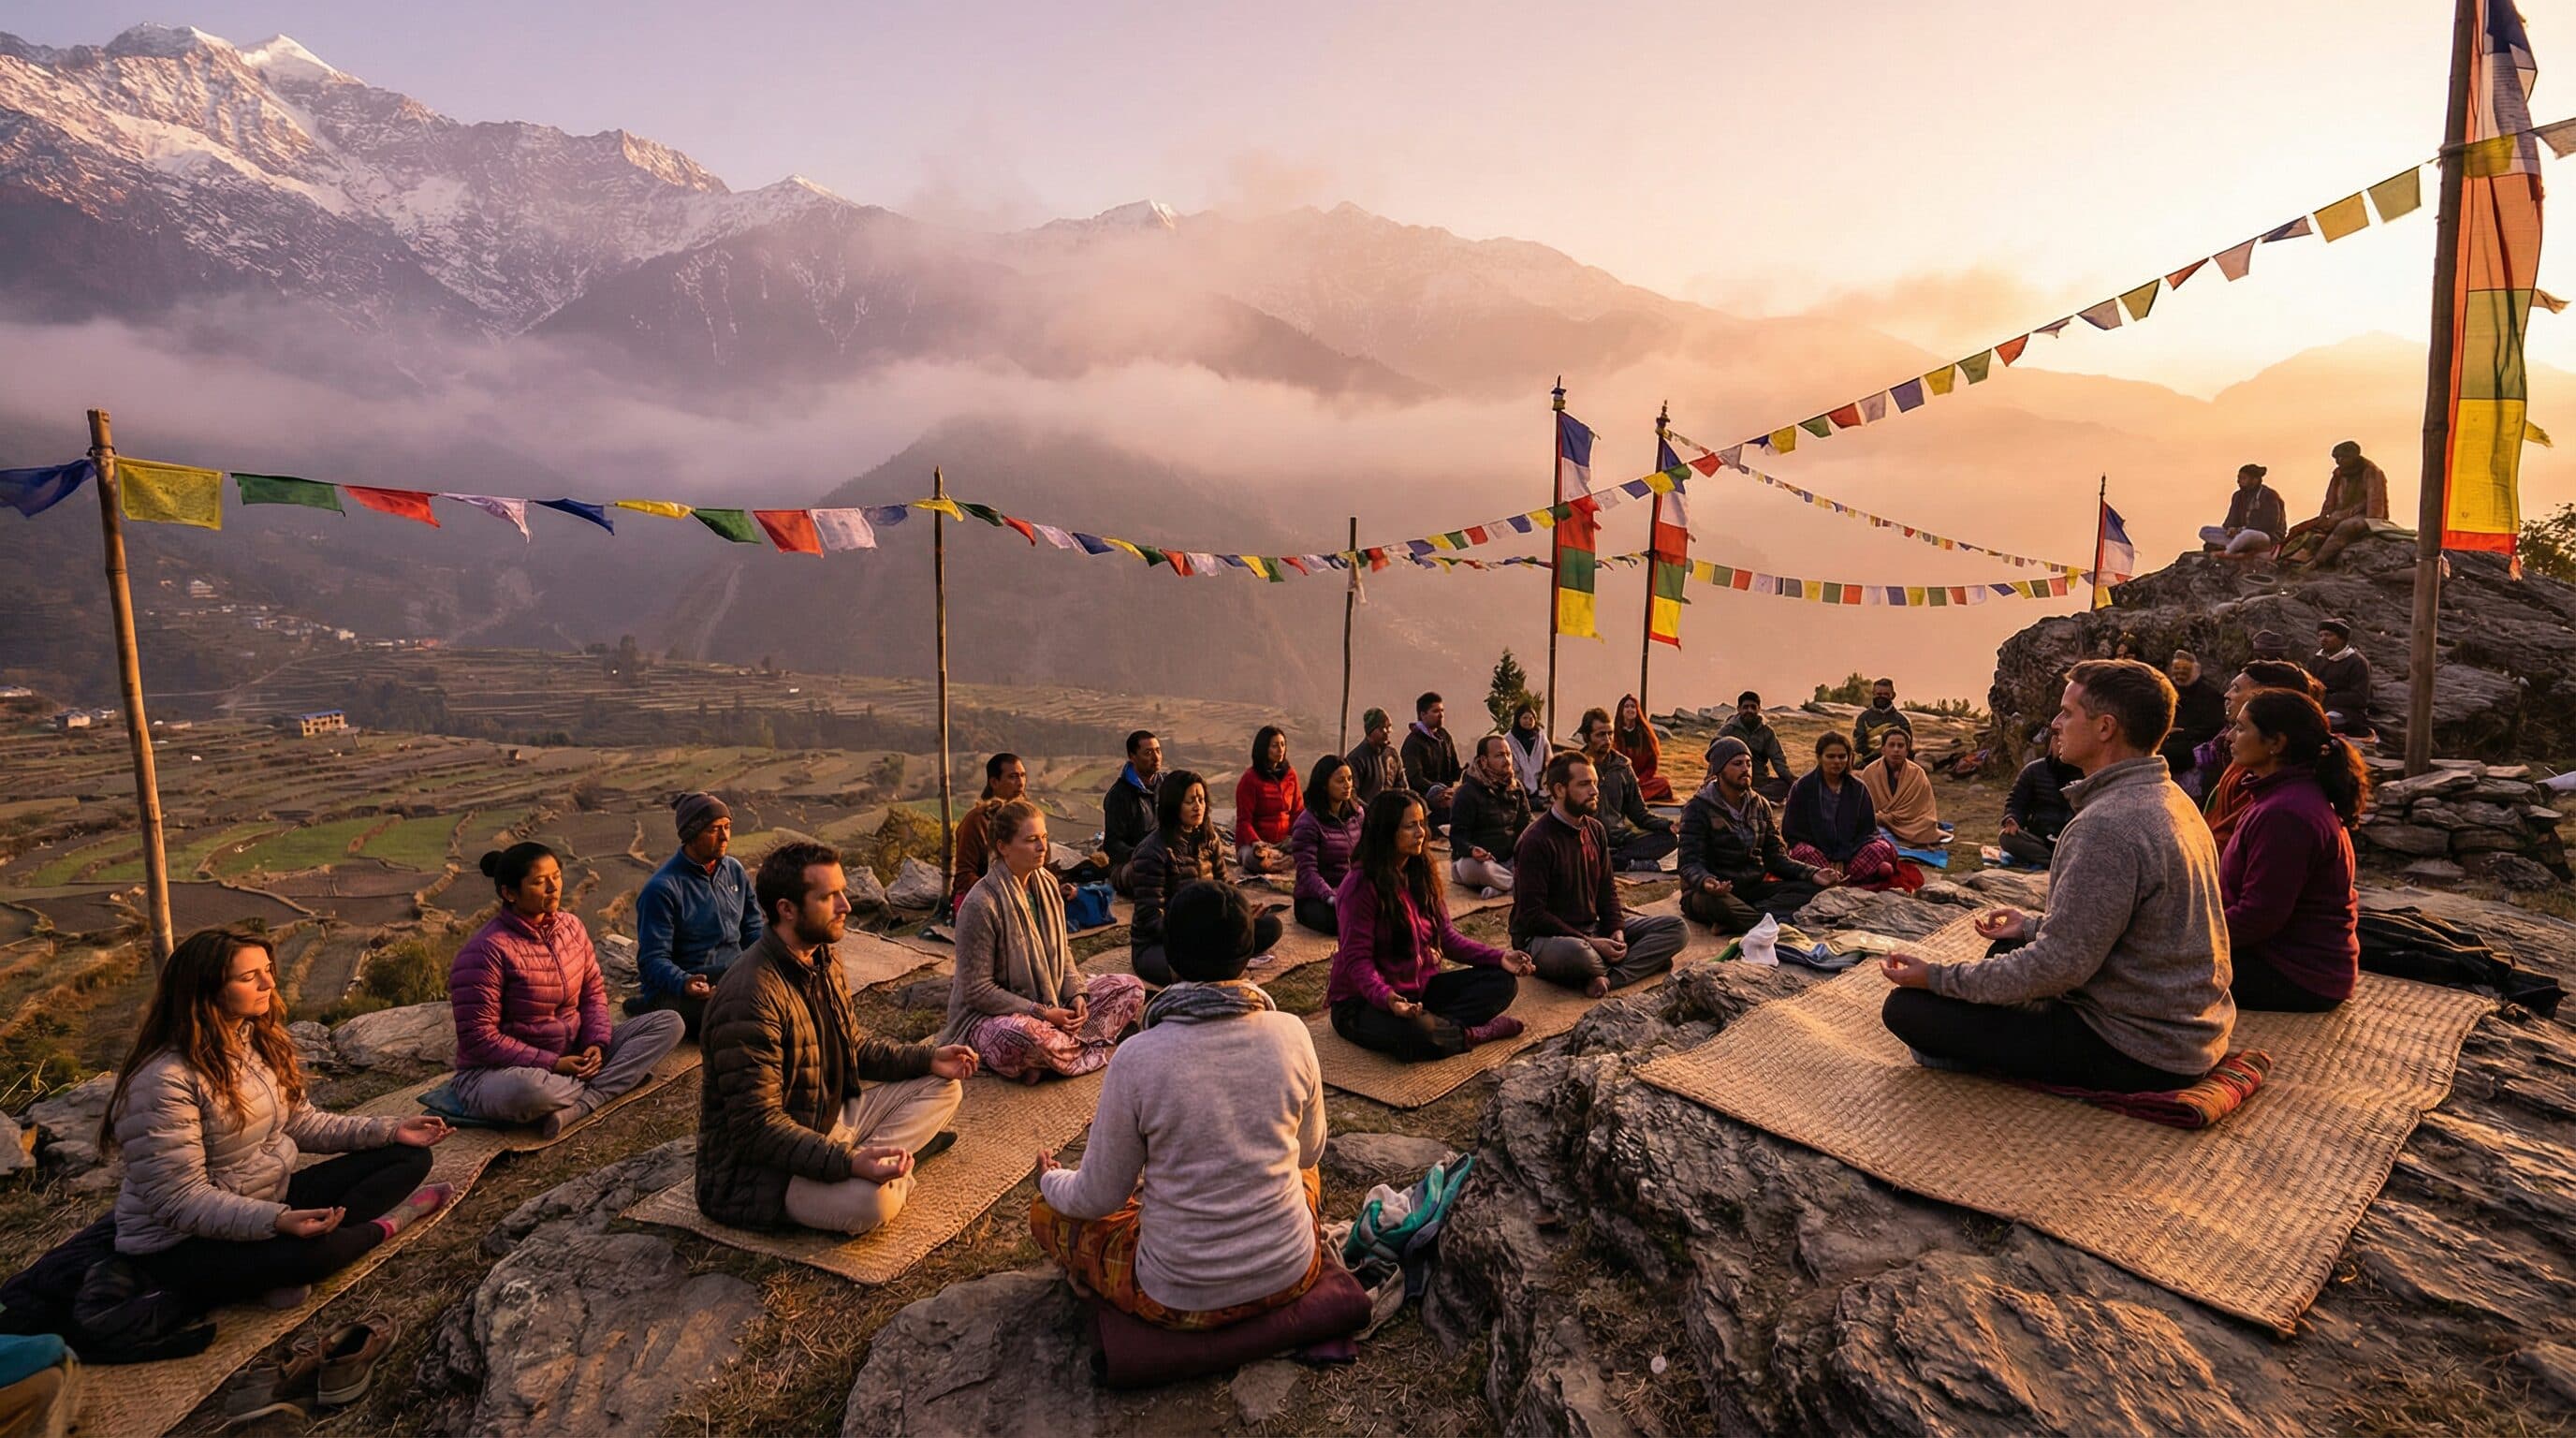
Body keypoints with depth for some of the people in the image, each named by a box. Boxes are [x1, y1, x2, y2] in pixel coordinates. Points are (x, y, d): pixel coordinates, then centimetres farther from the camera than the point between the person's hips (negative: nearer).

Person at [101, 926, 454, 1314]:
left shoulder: (259, 1038, 2)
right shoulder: (164, 1080, -24)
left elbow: (301, 1123, 8)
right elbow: (180, 1201, -25)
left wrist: (390, 1130, -3)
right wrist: (277, 1221, -37)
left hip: (272, 1201, 8)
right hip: (185, 1245, -8)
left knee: (409, 1156, -3)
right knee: (311, 1251, -37)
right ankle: (382, 1224, -6)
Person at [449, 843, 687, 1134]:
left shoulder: (571, 926, 3)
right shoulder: (487, 950, -17)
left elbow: (594, 991, 8)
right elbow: (478, 1039, -18)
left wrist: (597, 1043, -10)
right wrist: (552, 1064, -21)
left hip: (574, 1056, 7)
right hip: (503, 1070, -6)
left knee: (670, 1023, -9)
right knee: (528, 1090, -43)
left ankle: (576, 1107, -25)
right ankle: (607, 1082, -12)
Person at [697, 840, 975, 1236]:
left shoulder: (823, 961, 3)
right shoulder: (751, 998, -28)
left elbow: (854, 1047, 15)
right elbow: (757, 1126, -29)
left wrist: (928, 1059, 0)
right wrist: (848, 1163, -37)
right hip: (758, 1169, -9)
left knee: (941, 1086, 6)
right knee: (870, 1199, -36)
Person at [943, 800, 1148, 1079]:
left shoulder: (1047, 884, 1)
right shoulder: (980, 904, -21)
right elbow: (977, 990, -19)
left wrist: (1076, 994, -8)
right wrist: (1041, 1013, -22)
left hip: (1052, 1000, 7)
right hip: (990, 1015, -7)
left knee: (1131, 987, -3)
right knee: (1022, 1035, -42)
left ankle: (1061, 1043, -16)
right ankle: (1087, 1048, -10)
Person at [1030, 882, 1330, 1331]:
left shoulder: (1137, 1058, -21)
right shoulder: (1292, 1033, -13)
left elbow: (1099, 1198, -8)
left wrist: (1051, 1180, 14)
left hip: (1181, 1296, -3)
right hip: (1291, 1276, 3)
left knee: (1046, 1210, 18)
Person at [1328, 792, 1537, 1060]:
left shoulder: (1422, 874, 5)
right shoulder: (1361, 886, -19)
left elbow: (1446, 936, 6)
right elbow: (1357, 959, -20)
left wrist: (1499, 958, -7)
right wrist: (1386, 997, -39)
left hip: (1420, 988, 8)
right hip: (1363, 1000, -8)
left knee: (1503, 981, -3)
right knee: (1419, 1033, -38)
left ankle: (1442, 1025, -19)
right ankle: (1473, 1033, -9)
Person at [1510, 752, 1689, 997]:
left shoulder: (1595, 830, 8)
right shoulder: (1536, 841, -17)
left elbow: (1607, 889, 14)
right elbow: (1532, 914, -20)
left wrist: (1617, 930, -6)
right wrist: (1591, 943, -21)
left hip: (1592, 928, 8)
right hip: (1543, 938, -8)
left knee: (1675, 927, -4)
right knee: (1577, 953, -42)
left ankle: (1609, 978, -24)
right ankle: (1644, 961, -10)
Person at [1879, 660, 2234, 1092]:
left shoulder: (2108, 825, -27)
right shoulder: (2168, 798, 7)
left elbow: (2060, 966, -26)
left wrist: (1937, 976, -18)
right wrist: (2034, 927, 23)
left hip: (2137, 1052, -10)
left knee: (1907, 1006, -16)